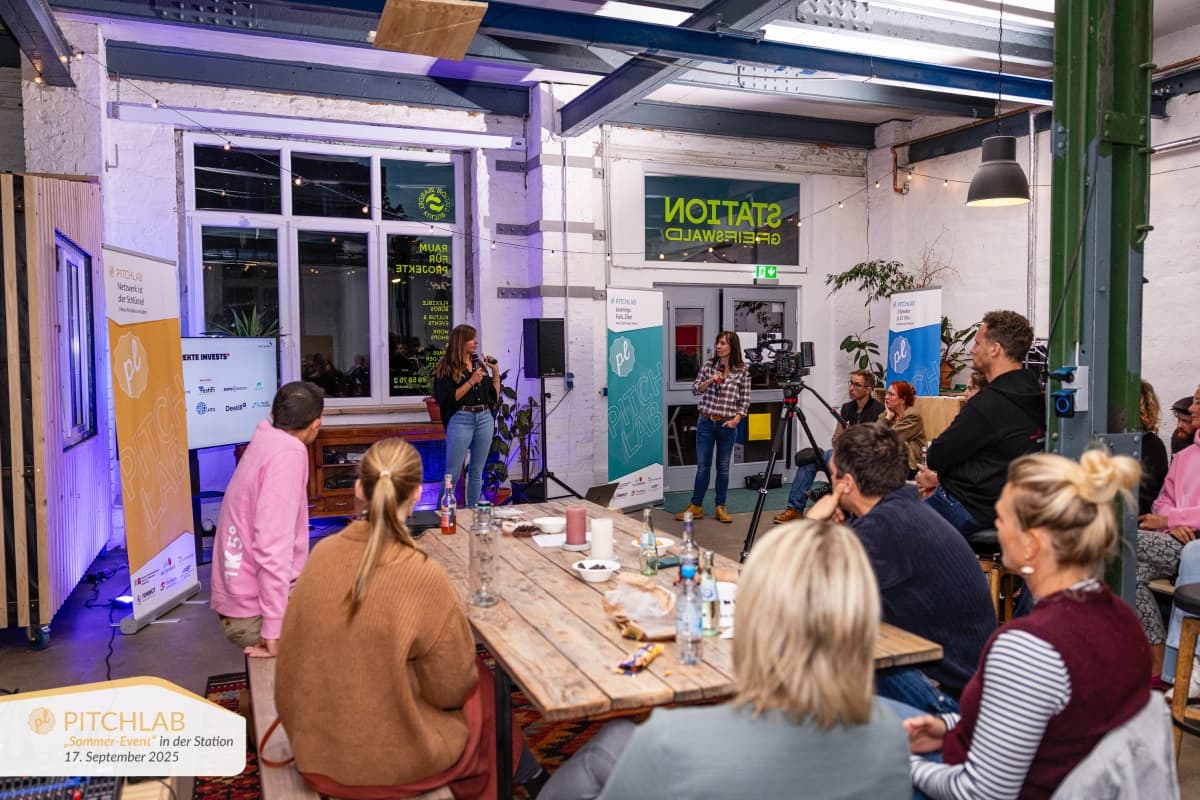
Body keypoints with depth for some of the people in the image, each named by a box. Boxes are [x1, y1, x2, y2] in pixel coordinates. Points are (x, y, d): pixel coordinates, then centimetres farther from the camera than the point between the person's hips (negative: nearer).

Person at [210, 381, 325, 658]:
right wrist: (274, 630, -25)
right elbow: (273, 545, -25)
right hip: (256, 612, -9)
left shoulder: (265, 442, 10)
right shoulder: (289, 453, -17)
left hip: (242, 599, 9)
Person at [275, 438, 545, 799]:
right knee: (484, 687, 22)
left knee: (472, 681, 25)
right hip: (389, 761, -5)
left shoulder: (323, 553, -10)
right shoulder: (424, 577, -26)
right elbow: (451, 689, -14)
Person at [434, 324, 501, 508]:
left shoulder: (480, 363, 12)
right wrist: (471, 381, -13)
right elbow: (447, 398, -11)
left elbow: (495, 396, 14)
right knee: (453, 473, -2)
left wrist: (495, 372, 4)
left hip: (485, 419, 5)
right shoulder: (446, 367, -2)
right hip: (461, 420, -5)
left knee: (477, 472, 10)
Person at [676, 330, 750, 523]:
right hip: (706, 422, 1)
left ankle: (720, 508, 17)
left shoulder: (742, 370, -2)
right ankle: (696, 507, 13)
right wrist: (709, 381, -11)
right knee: (703, 466, 5)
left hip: (727, 424, -1)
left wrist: (736, 419, -11)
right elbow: (695, 389, 6)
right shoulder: (708, 365, 3)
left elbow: (745, 399, 0)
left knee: (723, 467, 7)